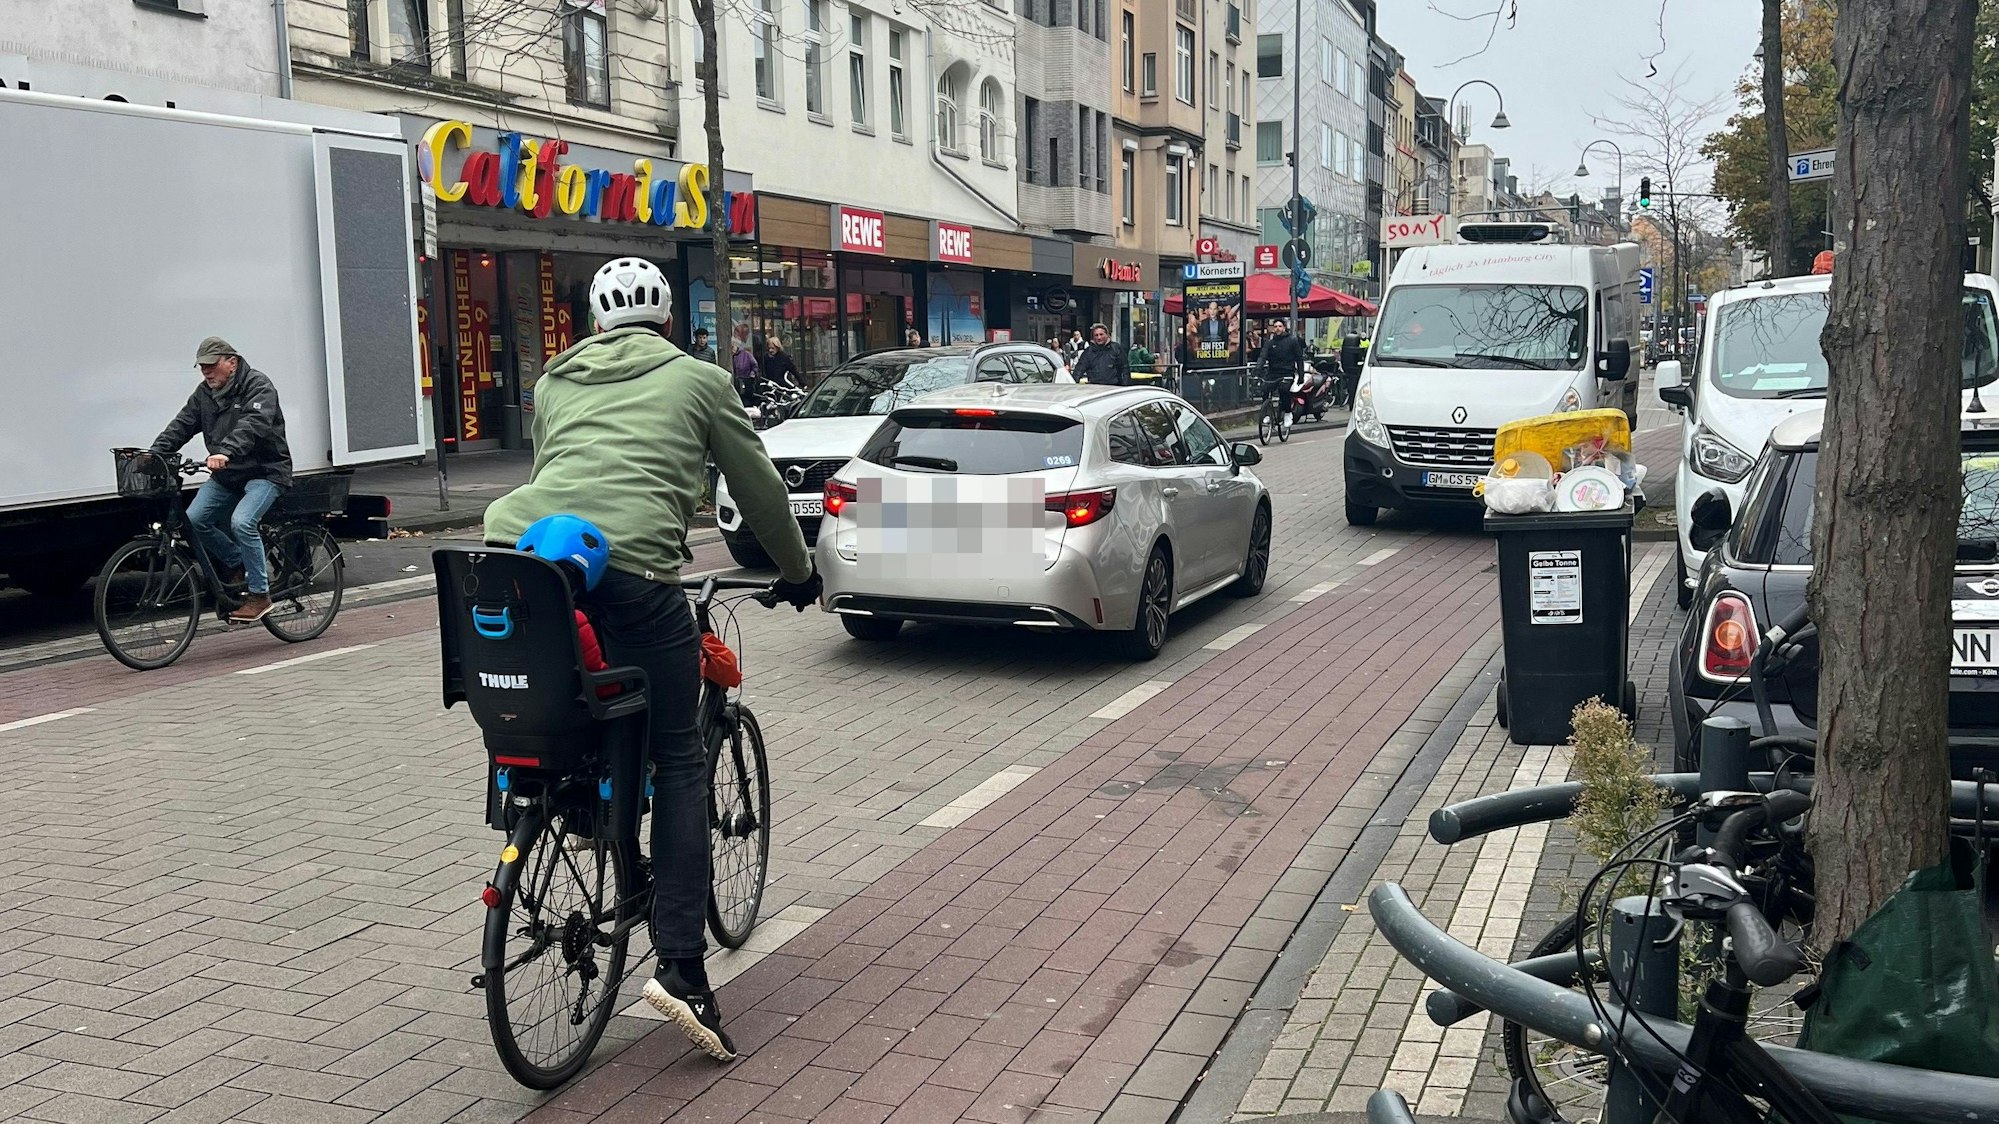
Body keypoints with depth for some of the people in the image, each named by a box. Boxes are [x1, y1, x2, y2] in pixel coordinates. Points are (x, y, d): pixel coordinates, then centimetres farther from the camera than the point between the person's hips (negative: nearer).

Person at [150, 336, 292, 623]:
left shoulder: (258, 385, -13)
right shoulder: (204, 393, 10)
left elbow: (253, 424, -31)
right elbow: (182, 424, 2)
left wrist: (225, 452, -46)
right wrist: (156, 453, -14)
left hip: (265, 471, -7)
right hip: (226, 475, 7)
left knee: (241, 522, -28)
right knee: (193, 519, -9)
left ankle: (259, 595, -16)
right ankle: (239, 563, 14)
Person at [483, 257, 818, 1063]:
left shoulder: (556, 380, 29)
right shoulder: (698, 380, 19)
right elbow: (758, 488, 24)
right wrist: (797, 571, 39)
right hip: (630, 566, -4)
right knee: (678, 761, 4)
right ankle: (680, 968, -1)